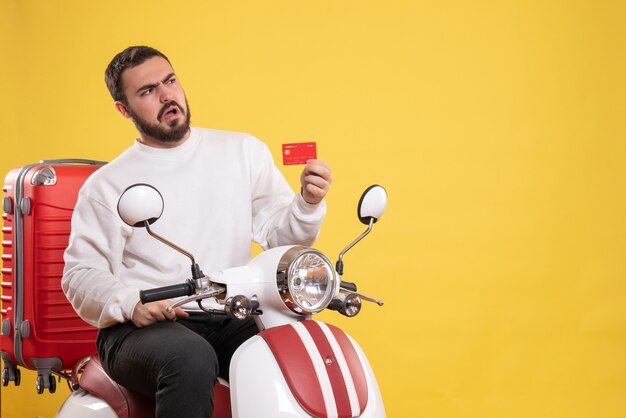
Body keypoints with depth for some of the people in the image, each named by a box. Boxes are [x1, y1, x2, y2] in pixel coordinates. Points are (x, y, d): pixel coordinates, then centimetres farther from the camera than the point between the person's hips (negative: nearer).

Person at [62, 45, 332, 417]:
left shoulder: (244, 152, 14)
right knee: (191, 359, -37)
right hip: (143, 329, -2)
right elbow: (80, 273, 2)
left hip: (234, 321, 3)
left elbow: (282, 236, 11)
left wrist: (308, 204, -11)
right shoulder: (108, 185, 7)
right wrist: (130, 304, -17)